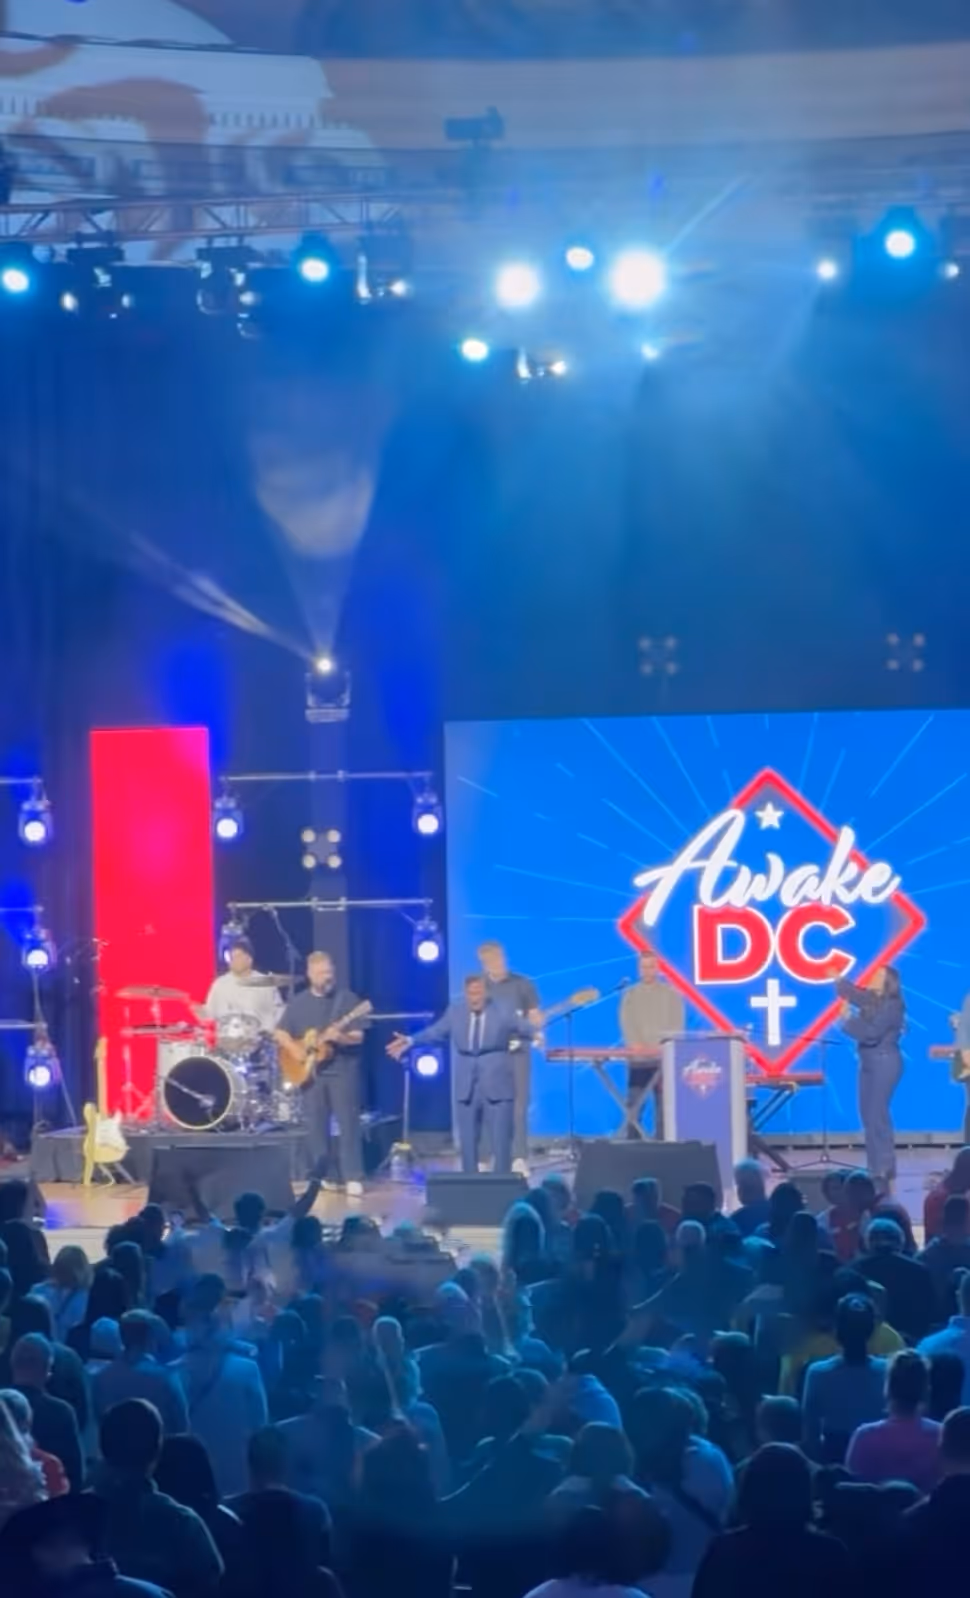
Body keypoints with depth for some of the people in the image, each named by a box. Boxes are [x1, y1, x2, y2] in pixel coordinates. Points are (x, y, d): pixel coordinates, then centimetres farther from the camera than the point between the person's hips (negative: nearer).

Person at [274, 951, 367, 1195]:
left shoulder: (347, 998, -2)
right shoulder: (298, 1002, 7)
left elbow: (358, 1036, -6)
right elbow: (281, 1033, 9)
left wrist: (338, 1037, -25)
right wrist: (297, 1050, -8)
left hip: (343, 1069, -3)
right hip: (311, 1070, 3)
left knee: (348, 1122, -8)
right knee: (317, 1125, 4)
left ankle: (353, 1178, -8)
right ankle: (327, 1176, 12)